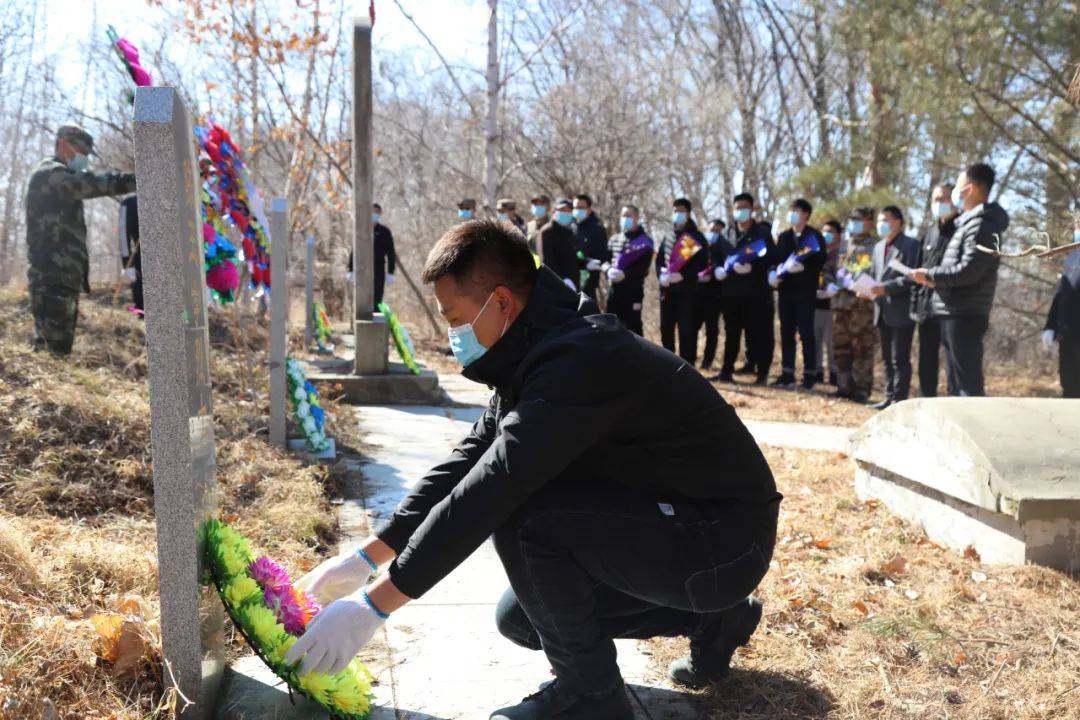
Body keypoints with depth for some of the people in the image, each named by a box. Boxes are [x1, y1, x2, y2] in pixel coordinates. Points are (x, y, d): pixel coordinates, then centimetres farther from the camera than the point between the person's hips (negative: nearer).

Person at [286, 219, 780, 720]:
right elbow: (466, 462, 5)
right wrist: (366, 557, 2)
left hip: (725, 545, -10)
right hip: (670, 523, 10)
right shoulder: (535, 358, 3)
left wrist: (374, 605, -26)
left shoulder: (579, 360, -28)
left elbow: (490, 490, -32)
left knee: (522, 512, -25)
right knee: (519, 620, 13)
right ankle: (714, 619, 22)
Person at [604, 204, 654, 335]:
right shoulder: (614, 239, 17)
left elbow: (643, 267, -11)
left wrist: (625, 274, -23)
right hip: (613, 290, 6)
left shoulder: (644, 241, -1)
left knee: (633, 327, -5)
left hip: (633, 292, -6)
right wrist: (609, 270, -10)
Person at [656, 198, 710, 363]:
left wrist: (682, 275, -19)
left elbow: (702, 263, -8)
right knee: (666, 328, 8)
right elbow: (659, 260, 15)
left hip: (688, 290, -5)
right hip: (667, 289, 5)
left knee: (687, 330, -6)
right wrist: (662, 275, -6)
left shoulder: (697, 238, 1)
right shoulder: (668, 237, 18)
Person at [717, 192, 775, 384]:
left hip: (756, 290, -4)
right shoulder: (728, 232, 17)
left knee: (759, 332, -5)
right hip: (731, 289, 4)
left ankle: (762, 372, -1)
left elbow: (771, 257, -7)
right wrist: (718, 269, -4)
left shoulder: (762, 232, 4)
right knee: (731, 332, 9)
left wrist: (752, 267, -21)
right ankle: (727, 370, 16)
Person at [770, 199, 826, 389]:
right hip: (786, 290, 5)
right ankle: (787, 374, 12)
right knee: (786, 332, 6)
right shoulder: (783, 237, 16)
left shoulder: (815, 236, 1)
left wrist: (802, 267, -21)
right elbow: (776, 259, 13)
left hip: (805, 291, -5)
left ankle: (809, 375, 3)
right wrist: (774, 273, -6)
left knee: (806, 333, -3)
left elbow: (820, 261, -7)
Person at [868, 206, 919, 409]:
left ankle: (899, 399, 0)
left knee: (900, 359, -4)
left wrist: (885, 288, -22)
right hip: (883, 311, 8)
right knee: (887, 359, 12)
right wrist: (869, 288, 2)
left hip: (901, 311, -8)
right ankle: (890, 397, 19)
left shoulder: (910, 244, -6)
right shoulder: (878, 247, 18)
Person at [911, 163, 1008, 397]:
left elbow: (969, 271, -22)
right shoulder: (970, 222, 19)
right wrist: (936, 279, 4)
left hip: (965, 315, -10)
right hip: (954, 313, 10)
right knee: (958, 380, 15)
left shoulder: (982, 225, -13)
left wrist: (930, 275, -10)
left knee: (969, 384, -8)